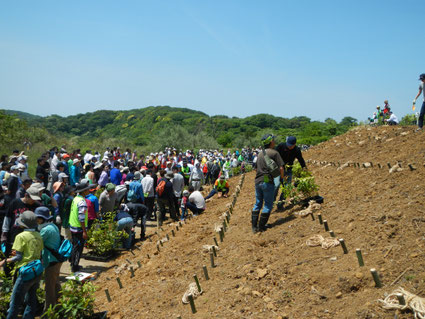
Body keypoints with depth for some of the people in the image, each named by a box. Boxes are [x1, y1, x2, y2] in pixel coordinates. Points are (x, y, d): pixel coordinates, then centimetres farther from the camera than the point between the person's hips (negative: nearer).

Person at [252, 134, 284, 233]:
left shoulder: (260, 154, 16)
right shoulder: (274, 152, -5)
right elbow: (281, 168, -9)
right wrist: (282, 177, 8)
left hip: (258, 181, 7)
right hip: (267, 181, -7)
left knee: (257, 204, 15)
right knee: (268, 205, 4)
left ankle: (254, 226, 13)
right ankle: (261, 226, 5)